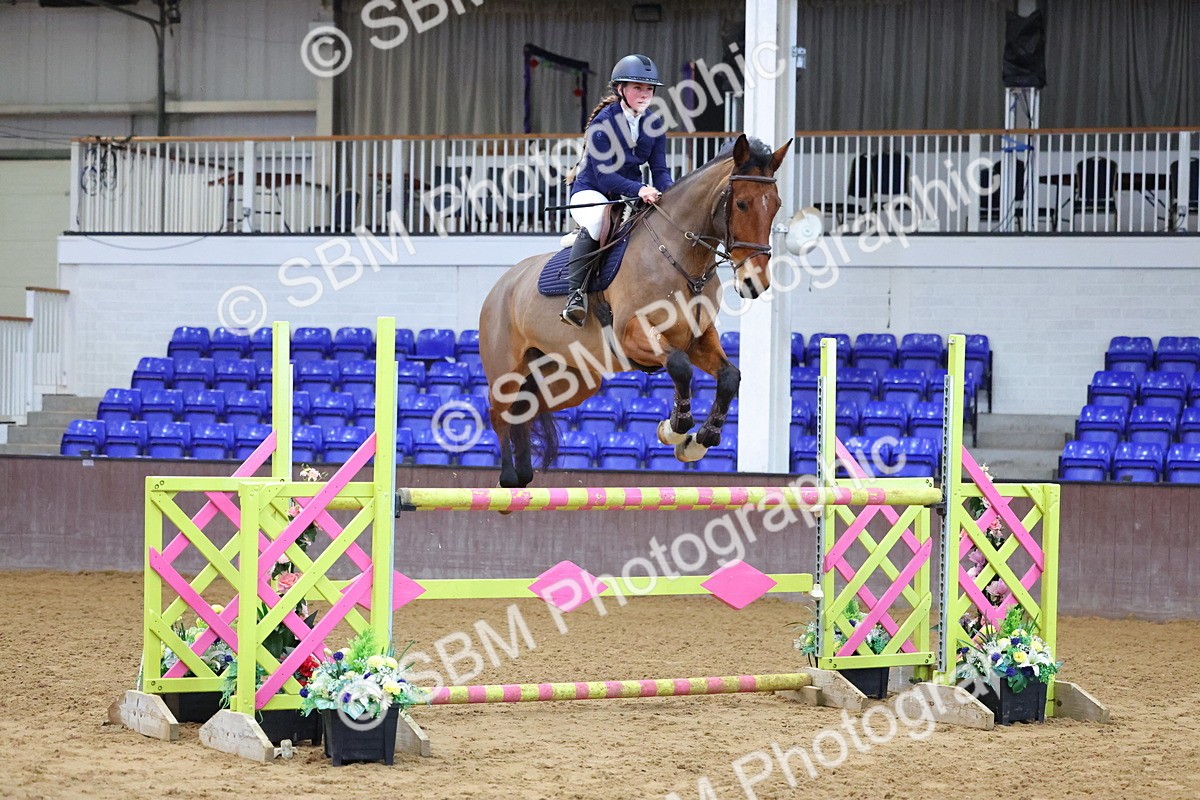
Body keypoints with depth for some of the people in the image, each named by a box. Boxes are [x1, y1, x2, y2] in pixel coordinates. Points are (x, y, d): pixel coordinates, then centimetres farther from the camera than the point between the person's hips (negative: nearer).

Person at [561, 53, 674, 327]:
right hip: (590, 192, -6)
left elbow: (660, 171, -1)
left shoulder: (654, 123, 0)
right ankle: (575, 293, -36)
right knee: (599, 220, -38)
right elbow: (604, 177, -23)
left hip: (632, 195, 6)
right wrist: (639, 190, -38)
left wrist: (670, 192, -24)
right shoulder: (604, 122, -17)